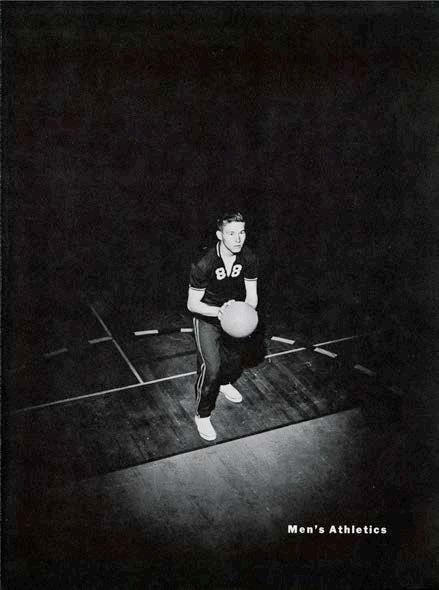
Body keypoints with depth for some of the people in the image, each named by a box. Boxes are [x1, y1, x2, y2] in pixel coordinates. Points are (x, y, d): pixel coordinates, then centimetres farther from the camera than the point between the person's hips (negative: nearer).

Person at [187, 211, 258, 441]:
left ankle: (225, 383, 56)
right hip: (206, 317, -5)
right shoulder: (204, 264, -30)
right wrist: (218, 311, -40)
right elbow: (192, 304, -23)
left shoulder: (249, 259, -17)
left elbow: (252, 296, -10)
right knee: (211, 367, -13)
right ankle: (202, 416, 9)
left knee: (235, 358, 21)